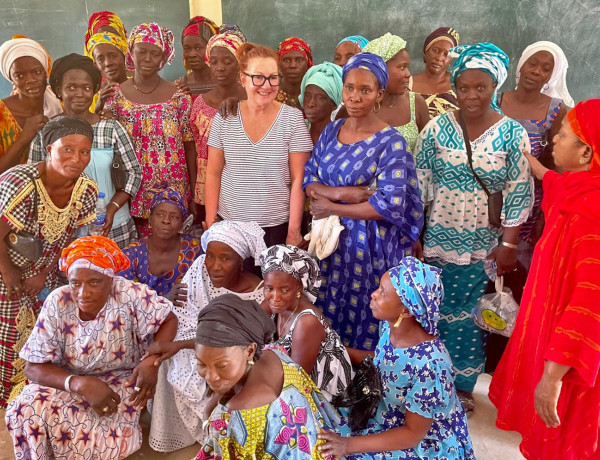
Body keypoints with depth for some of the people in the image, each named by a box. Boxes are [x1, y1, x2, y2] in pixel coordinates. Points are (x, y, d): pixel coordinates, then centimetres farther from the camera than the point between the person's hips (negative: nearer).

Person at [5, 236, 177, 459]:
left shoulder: (130, 295, -22)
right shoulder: (57, 304, -16)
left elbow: (168, 320, -9)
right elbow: (34, 367, -15)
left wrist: (152, 359, -28)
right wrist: (79, 383, -33)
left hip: (121, 382, -3)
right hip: (70, 383, 3)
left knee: (104, 436, -28)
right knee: (28, 408, -22)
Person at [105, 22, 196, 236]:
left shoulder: (178, 97, 1)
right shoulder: (115, 97, 2)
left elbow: (189, 147, 2)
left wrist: (193, 197, 0)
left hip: (174, 195, 0)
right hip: (133, 196, 1)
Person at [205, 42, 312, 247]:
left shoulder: (293, 118, -6)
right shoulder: (224, 118, -1)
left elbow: (298, 179, -6)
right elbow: (213, 174, 3)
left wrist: (294, 231, -8)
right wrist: (211, 224, 0)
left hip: (277, 225, -1)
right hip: (230, 223, 2)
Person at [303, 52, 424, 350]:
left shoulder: (391, 143, -14)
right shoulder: (331, 130, 4)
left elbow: (390, 206, -20)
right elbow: (309, 180, 3)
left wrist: (333, 208, -14)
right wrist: (343, 193, -17)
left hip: (370, 245, -5)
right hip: (330, 237, 6)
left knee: (362, 318, 8)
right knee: (327, 314, 17)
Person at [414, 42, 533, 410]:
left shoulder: (512, 133, -4)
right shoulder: (437, 128, -3)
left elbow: (520, 193, -4)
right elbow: (418, 185, 0)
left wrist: (509, 245, -7)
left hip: (485, 244, -1)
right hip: (438, 239, 1)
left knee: (471, 315, 8)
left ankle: (463, 384, 29)